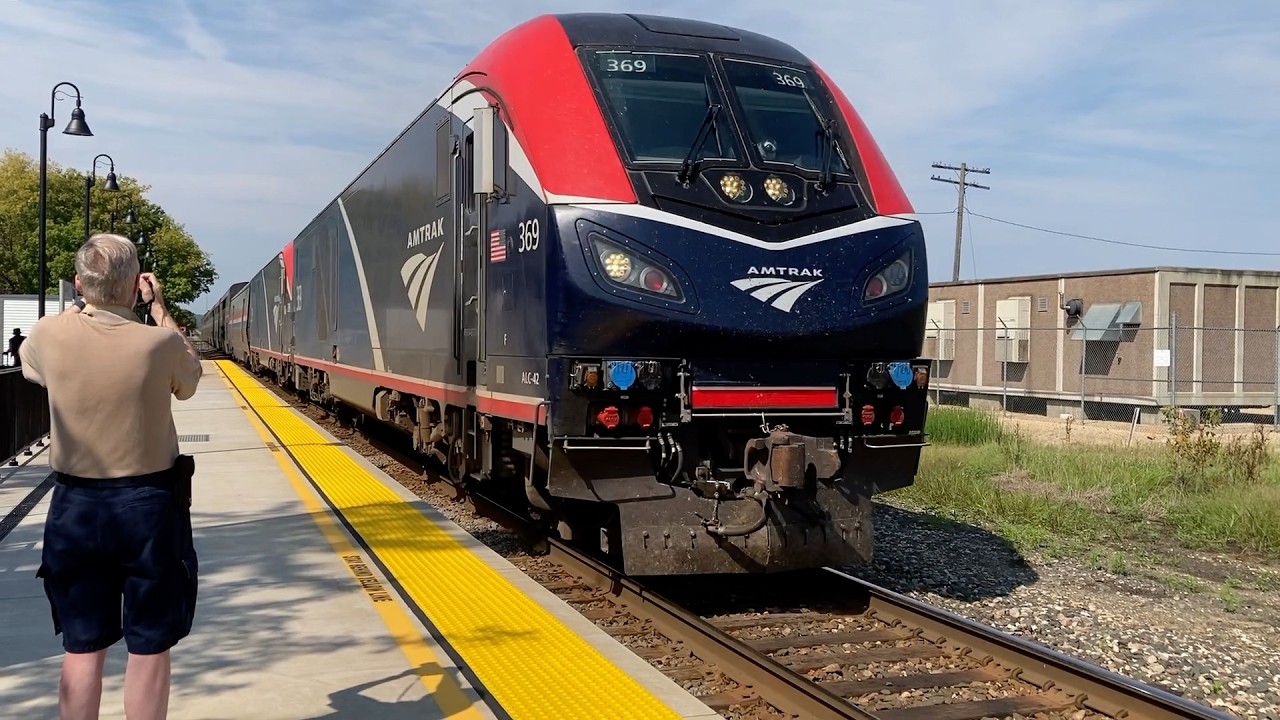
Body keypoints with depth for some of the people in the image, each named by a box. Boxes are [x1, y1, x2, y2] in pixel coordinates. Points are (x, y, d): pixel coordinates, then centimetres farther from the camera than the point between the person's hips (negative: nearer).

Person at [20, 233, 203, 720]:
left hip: (76, 505, 3)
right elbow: (189, 378, 9)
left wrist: (82, 305, 22)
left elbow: (29, 362, 18)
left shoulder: (49, 336, -7)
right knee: (149, 648, 7)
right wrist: (159, 308, 11)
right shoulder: (159, 342, -14)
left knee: (82, 647, 13)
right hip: (148, 503, -3)